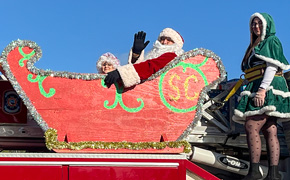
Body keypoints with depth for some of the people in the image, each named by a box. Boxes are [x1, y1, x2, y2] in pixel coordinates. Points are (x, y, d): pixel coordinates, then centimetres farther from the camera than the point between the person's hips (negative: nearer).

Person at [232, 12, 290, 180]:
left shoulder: (272, 41, 0)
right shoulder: (256, 46, 27)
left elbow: (272, 66, -13)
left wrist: (262, 89, -23)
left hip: (268, 89, -9)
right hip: (258, 89, 9)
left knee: (251, 127, -19)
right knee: (270, 132, 0)